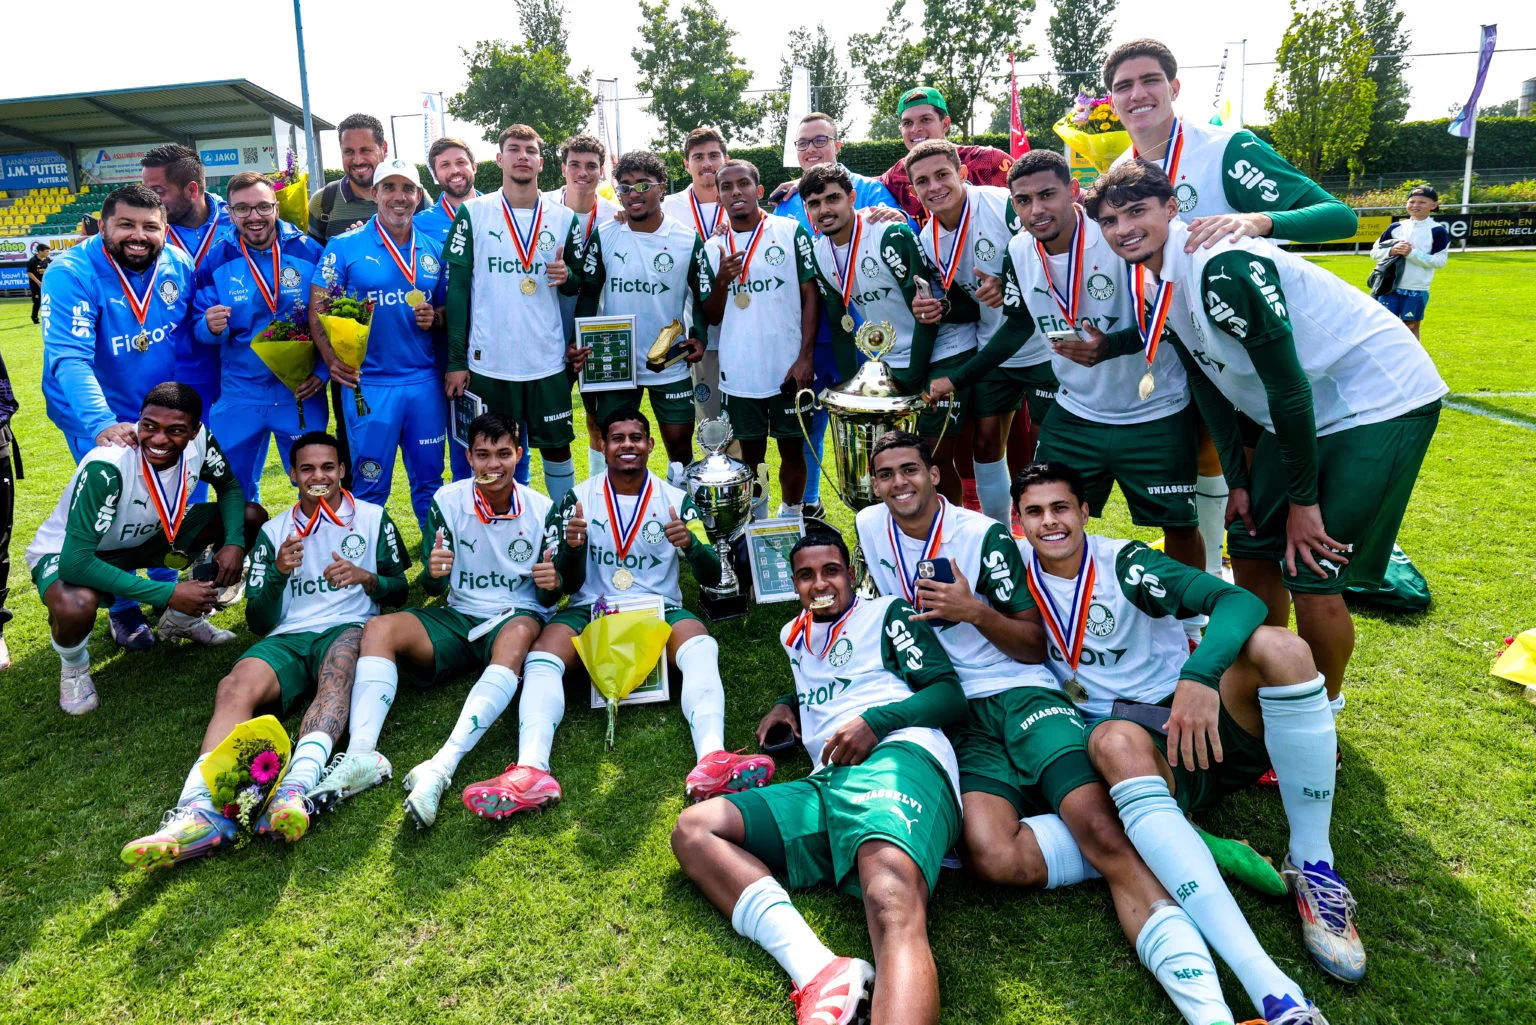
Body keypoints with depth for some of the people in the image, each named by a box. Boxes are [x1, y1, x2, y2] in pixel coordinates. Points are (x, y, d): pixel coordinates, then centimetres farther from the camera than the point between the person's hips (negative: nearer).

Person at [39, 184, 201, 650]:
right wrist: (103, 425, -46)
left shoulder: (179, 265, -7)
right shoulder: (72, 273, -22)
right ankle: (124, 610, 23)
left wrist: (191, 408, 0)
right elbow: (68, 359, -33)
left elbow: (192, 330, 7)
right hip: (96, 418, -4)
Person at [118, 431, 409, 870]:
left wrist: (367, 578, -6)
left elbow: (399, 591, 16)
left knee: (341, 663, -39)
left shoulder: (373, 518, 16)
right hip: (288, 637, 3)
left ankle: (297, 786, -58)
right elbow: (258, 622, 16)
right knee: (236, 686, -30)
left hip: (350, 630, -2)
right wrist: (278, 574, -4)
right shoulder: (274, 532, 21)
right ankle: (203, 808, -51)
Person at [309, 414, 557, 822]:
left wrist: (550, 584, -26)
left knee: (520, 634, -38)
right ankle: (362, 754, -35)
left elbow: (547, 598, -1)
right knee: (379, 628, -19)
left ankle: (443, 765, -49)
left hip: (517, 618, -3)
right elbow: (433, 587, -1)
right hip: (460, 617, 3)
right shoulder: (448, 501, -1)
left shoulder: (541, 510, -4)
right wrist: (433, 573, -26)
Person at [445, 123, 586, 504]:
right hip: (488, 362, -1)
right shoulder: (473, 212, 1)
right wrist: (456, 360, -5)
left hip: (548, 361, 2)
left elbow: (580, 287, 14)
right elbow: (457, 287, 0)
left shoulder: (563, 218, 7)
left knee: (558, 447, 8)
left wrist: (567, 277, -11)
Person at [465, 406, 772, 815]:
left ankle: (711, 761, -52)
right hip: (591, 610, 1)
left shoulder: (676, 500, 6)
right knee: (542, 658, -29)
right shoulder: (577, 498, 7)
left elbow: (712, 578, 3)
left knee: (702, 649, -33)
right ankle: (531, 770, -47)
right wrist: (573, 546, -18)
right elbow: (568, 584, 5)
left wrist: (691, 544, -20)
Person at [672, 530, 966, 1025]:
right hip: (827, 782, 6)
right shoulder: (794, 635, 32)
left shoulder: (887, 614, 15)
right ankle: (821, 971, -33)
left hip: (896, 756, -6)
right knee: (692, 831, -12)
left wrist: (874, 721, -11)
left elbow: (951, 696, 6)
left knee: (894, 911, -36)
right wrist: (788, 703, 27)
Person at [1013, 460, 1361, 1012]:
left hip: (1204, 719, 1)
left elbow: (1240, 600, -18)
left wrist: (1200, 676, -36)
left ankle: (1313, 866, -15)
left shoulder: (1124, 563, -4)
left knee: (1280, 646, -27)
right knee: (1114, 740, -38)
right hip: (1132, 730, 0)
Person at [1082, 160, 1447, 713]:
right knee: (1251, 546, 9)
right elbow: (1208, 386, 10)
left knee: (1312, 577, -9)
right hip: (1310, 414, 9)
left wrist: (1303, 499, -16)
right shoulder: (1156, 284, 3)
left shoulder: (1222, 266, -26)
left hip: (1382, 402, -9)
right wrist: (1237, 481, 9)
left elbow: (1289, 386, -24)